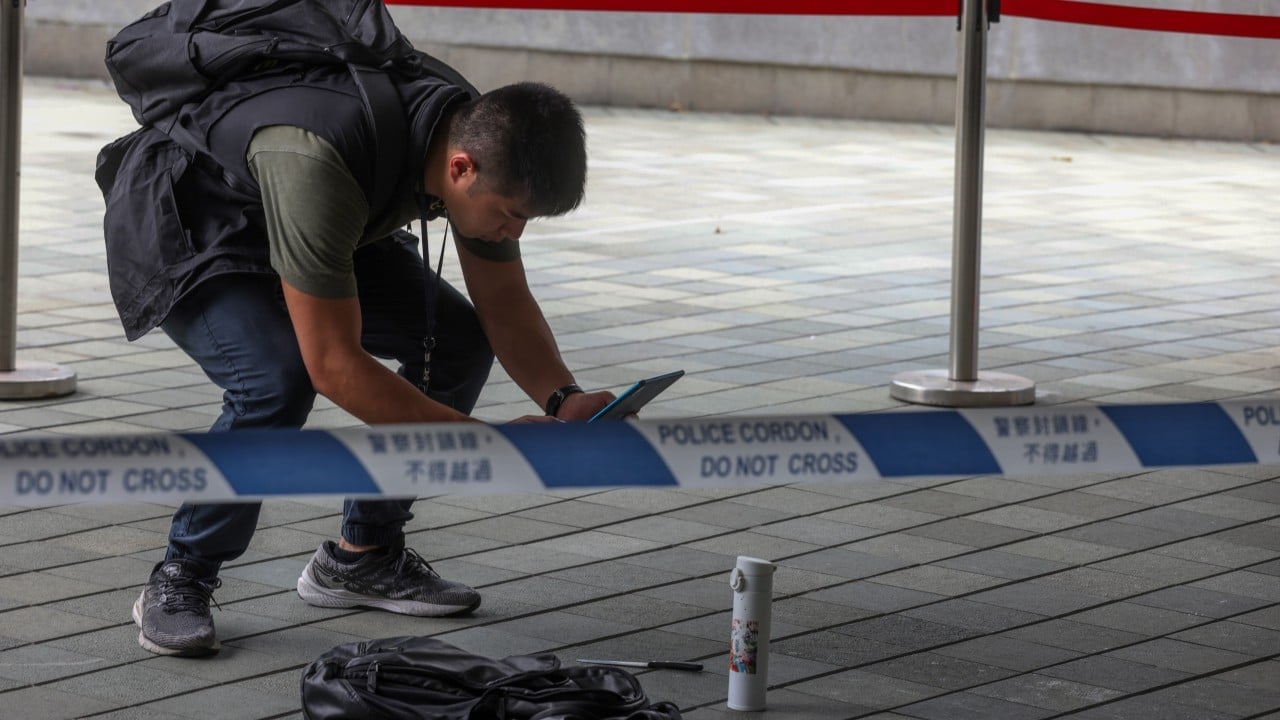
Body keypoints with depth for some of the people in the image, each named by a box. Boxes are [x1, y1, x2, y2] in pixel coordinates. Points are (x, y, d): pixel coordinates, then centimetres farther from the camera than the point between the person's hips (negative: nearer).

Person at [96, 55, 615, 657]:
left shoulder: (481, 139, -19)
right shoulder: (318, 162, -43)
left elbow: (504, 304, -3)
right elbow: (335, 365, -38)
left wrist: (564, 400, -21)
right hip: (178, 223, -8)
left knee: (458, 341, -4)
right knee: (276, 379, -31)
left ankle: (362, 556, 8)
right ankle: (178, 581, -12)